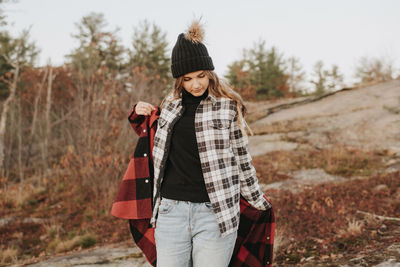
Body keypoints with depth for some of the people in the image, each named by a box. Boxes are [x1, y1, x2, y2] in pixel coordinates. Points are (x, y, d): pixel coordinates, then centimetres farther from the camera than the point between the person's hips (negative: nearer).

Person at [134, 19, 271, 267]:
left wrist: (259, 202, 13)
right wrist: (141, 117, 12)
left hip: (215, 214, -3)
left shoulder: (228, 107, -1)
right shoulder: (171, 106, 11)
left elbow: (242, 160, 7)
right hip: (171, 211, 4)